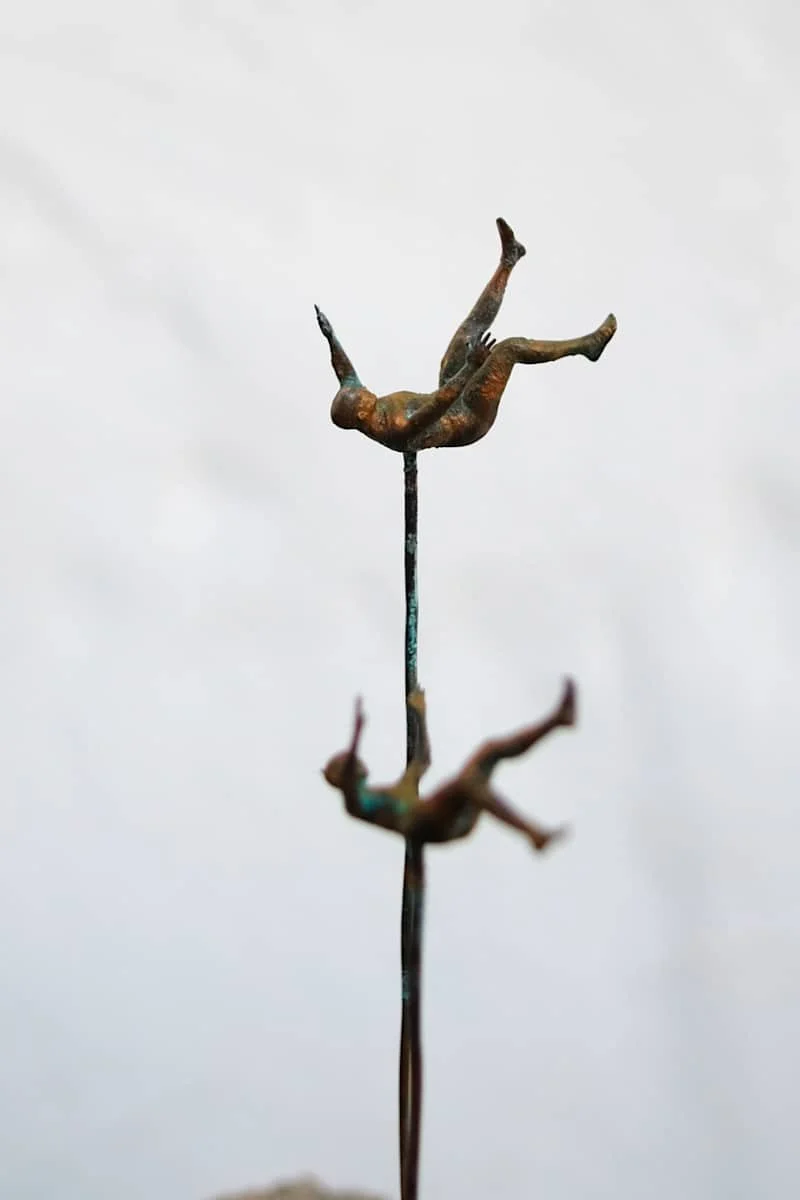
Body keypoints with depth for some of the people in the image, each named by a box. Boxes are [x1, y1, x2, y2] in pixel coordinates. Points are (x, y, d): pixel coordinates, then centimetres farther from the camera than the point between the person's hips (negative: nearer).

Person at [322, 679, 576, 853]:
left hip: (454, 823, 9)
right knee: (467, 779, -36)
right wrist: (357, 731, -24)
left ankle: (557, 719, -11)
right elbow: (349, 776, -13)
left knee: (491, 748, 2)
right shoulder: (354, 801, 11)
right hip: (426, 825, -9)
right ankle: (534, 833, -44)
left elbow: (423, 758, 47)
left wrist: (419, 715, 47)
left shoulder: (396, 790, 36)